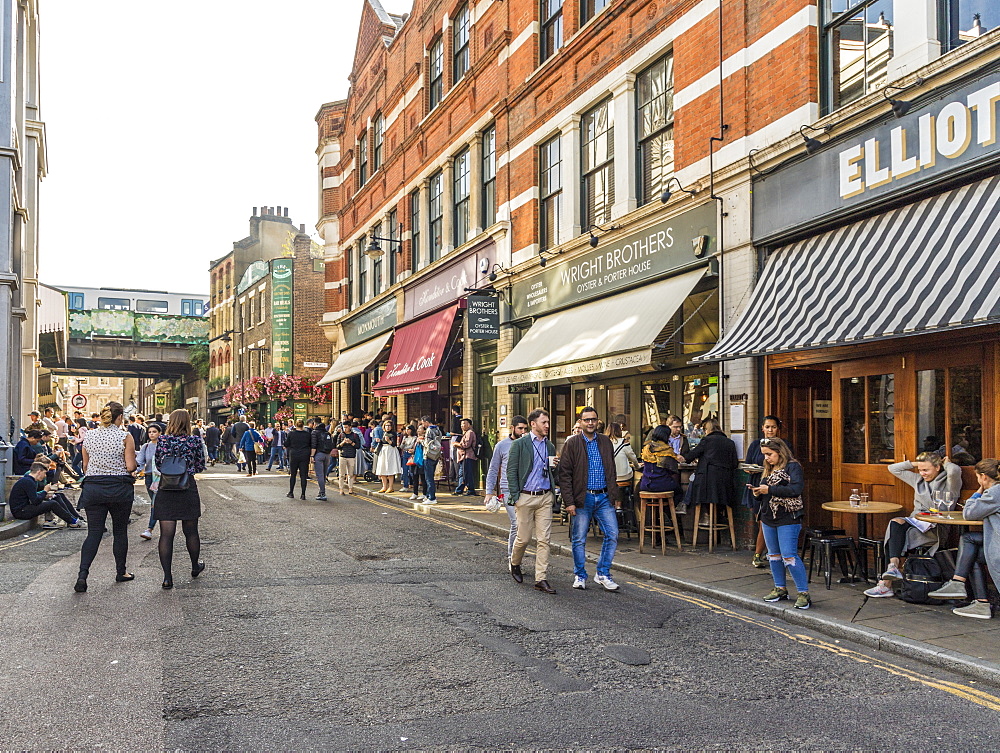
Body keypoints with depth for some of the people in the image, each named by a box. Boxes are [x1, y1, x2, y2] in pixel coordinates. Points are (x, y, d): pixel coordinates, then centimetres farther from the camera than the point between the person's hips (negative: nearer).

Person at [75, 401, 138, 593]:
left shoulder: (89, 436, 5)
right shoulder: (125, 436, -7)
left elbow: (85, 467, 11)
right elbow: (130, 466, -11)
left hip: (93, 487, 3)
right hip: (119, 488, -3)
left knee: (94, 532, 3)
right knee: (120, 531, 12)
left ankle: (82, 575, -12)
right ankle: (121, 572, 22)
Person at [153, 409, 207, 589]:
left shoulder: (162, 440, 0)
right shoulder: (195, 441, -3)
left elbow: (158, 464, 9)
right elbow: (200, 466, 4)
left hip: (165, 489, 0)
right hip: (188, 488, 0)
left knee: (166, 533, 1)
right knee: (191, 531, 15)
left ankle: (167, 577, -3)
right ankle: (195, 566, 34)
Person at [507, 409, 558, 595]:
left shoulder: (550, 446, 13)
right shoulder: (520, 444, -2)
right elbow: (511, 471, -4)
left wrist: (554, 467, -2)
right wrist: (515, 496, -10)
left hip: (545, 497, 4)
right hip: (525, 497, -4)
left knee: (544, 539, -1)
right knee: (523, 537, 4)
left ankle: (541, 579, 3)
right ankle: (514, 564, 33)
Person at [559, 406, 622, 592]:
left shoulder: (605, 442, 11)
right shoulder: (572, 444, -2)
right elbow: (564, 475, -5)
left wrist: (616, 496, 13)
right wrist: (569, 502, -11)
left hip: (604, 497, 3)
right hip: (583, 498, -3)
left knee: (612, 534, -3)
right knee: (579, 539, 4)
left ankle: (603, 574, 11)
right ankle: (580, 576, 19)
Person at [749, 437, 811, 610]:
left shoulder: (792, 466, -9)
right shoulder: (769, 469, 15)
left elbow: (796, 489, -23)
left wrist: (770, 489, -23)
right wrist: (758, 493, -1)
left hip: (787, 519, -8)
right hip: (768, 519, 8)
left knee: (789, 556, -12)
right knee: (774, 555, 13)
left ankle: (804, 593, -6)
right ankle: (780, 589, 25)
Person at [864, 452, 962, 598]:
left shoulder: (948, 482, 2)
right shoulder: (918, 480, 21)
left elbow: (955, 471, -23)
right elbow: (893, 469, 26)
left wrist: (946, 463, -1)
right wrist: (915, 463, 18)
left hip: (935, 530, -6)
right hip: (916, 523, 6)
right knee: (896, 522, -29)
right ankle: (893, 566, -39)